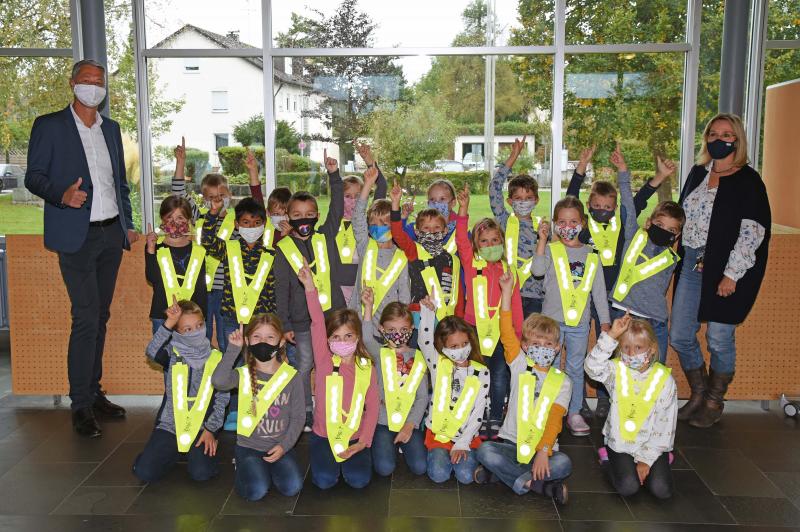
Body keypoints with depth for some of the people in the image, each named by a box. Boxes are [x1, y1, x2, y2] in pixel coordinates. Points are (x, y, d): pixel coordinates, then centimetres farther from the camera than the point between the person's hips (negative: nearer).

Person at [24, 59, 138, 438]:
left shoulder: (111, 128, 16)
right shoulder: (49, 125, -1)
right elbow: (33, 177, -4)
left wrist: (127, 224, 14)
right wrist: (62, 194, -24)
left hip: (112, 234, 6)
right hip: (77, 236, -6)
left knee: (100, 317, 11)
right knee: (86, 318, -9)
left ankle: (94, 392, 22)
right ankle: (81, 405, 2)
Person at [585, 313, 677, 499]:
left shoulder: (664, 378, -7)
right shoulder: (616, 371, -6)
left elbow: (665, 424, -5)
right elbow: (592, 366, -31)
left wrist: (646, 459, -9)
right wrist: (611, 335, -37)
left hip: (651, 445, 1)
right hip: (620, 443, -1)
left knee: (662, 489, -15)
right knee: (628, 487, -17)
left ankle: (653, 464, 16)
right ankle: (608, 459, 13)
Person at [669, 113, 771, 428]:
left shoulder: (748, 181, -7)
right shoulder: (698, 174, 11)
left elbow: (753, 232, -13)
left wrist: (731, 275, -17)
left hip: (725, 272, -6)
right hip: (692, 266, 6)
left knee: (719, 339, 3)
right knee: (680, 337, 7)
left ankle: (714, 403, 25)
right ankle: (698, 393, 30)